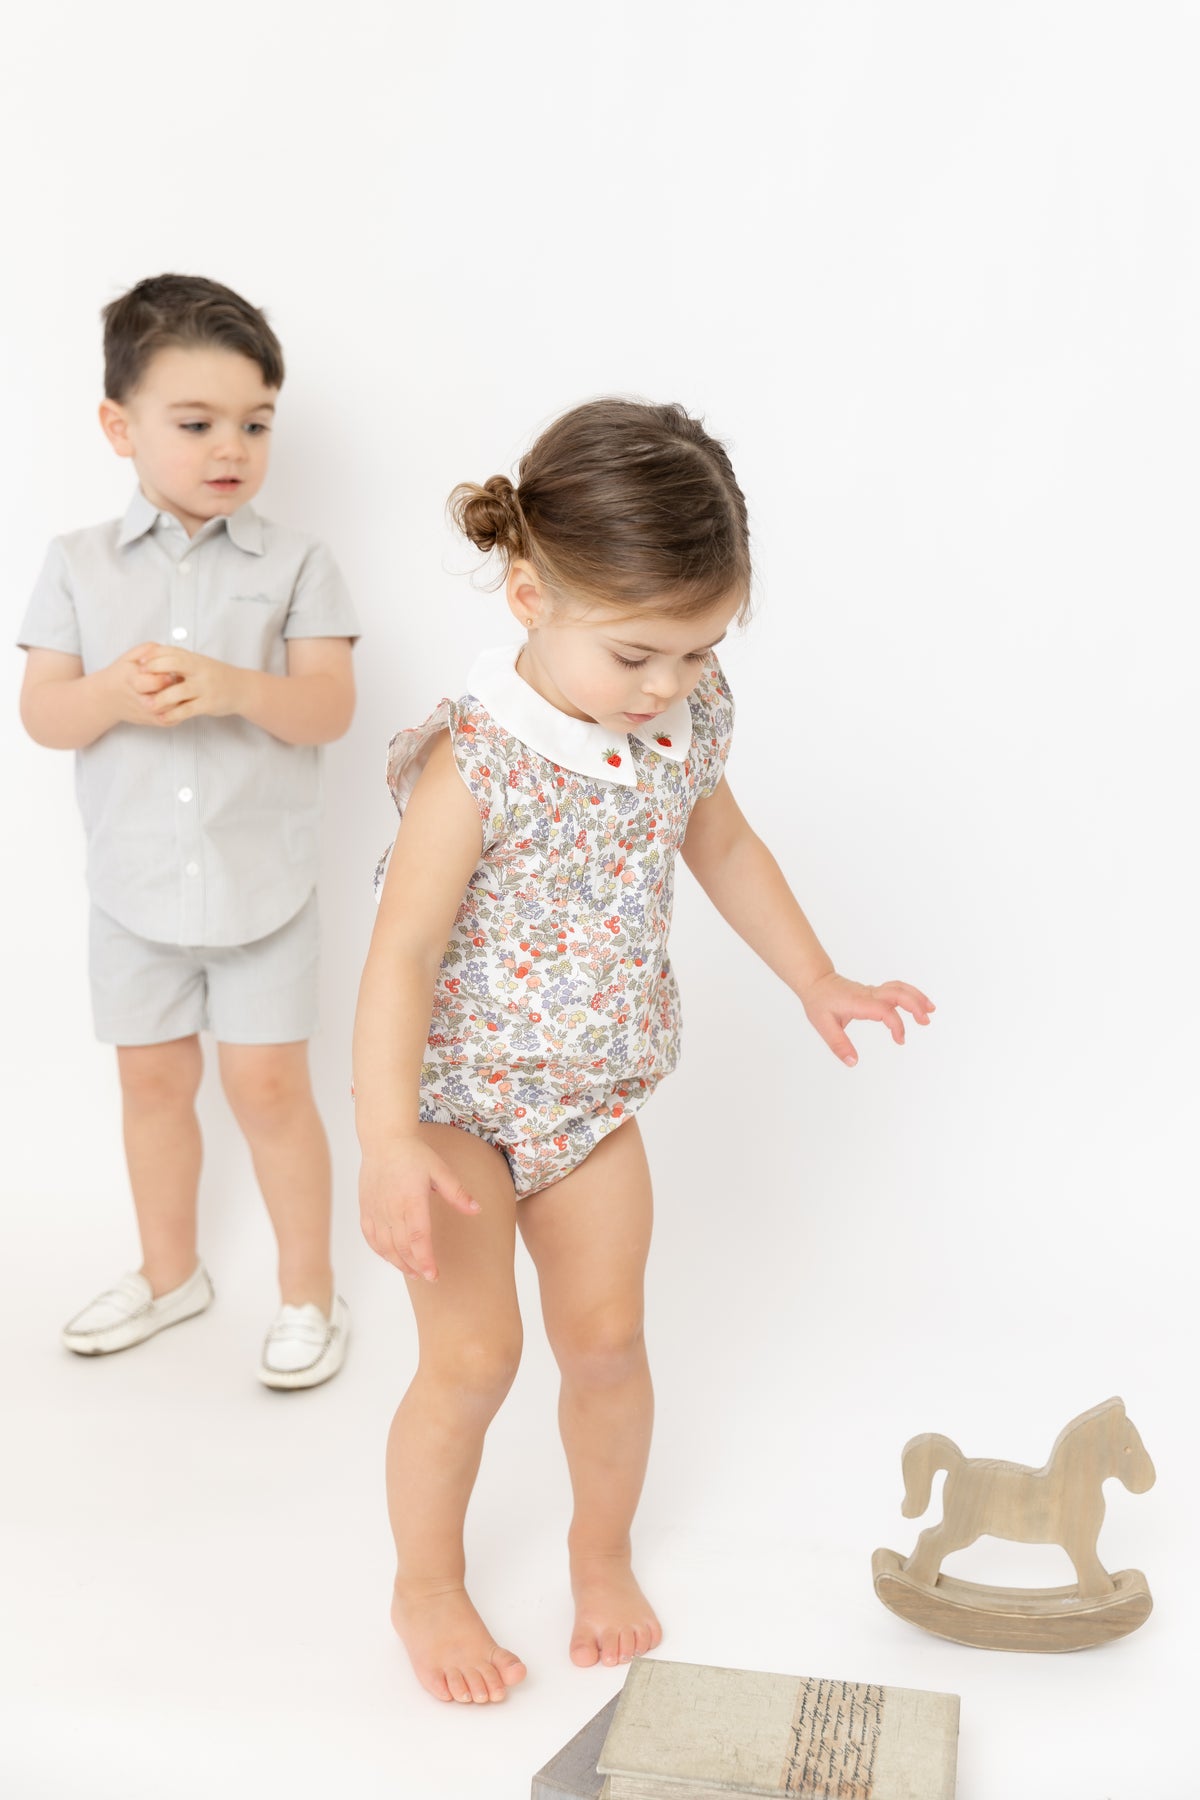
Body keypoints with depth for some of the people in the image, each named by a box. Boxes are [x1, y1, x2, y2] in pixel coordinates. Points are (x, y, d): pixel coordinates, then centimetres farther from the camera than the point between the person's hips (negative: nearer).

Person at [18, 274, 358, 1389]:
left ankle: (308, 1290, 21)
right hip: (135, 885, 3)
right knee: (153, 1083, 15)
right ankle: (169, 1273, 36)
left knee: (268, 1087, 2)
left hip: (263, 883, -3)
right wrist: (112, 694, -23)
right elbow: (39, 713, -2)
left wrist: (236, 687, -31)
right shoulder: (79, 564, 2)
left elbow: (330, 709, -12)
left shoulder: (295, 564, -4)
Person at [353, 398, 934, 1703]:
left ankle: (602, 1550, 39)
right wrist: (389, 1145, -31)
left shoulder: (685, 723, -6)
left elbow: (722, 845, 13)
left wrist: (816, 981, 16)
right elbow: (401, 956, -25)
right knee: (473, 1358, -1)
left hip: (594, 1095, 5)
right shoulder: (475, 761, -26)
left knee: (606, 1336, 12)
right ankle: (426, 1585, 26)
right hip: (458, 1098, -5)